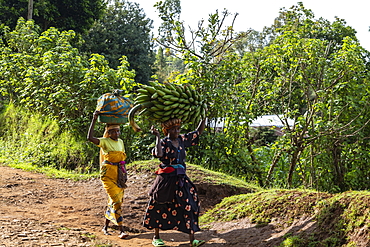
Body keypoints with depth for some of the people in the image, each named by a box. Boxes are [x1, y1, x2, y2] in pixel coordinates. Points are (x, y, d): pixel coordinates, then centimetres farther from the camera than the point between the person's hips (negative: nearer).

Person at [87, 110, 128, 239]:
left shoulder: (120, 142, 12)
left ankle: (105, 226, 24)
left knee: (114, 201, 10)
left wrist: (124, 175, 16)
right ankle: (121, 230, -14)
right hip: (108, 174, -6)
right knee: (116, 200, -13)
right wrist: (94, 119, -24)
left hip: (119, 174, 6)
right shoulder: (105, 142, -7)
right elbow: (90, 137, -24)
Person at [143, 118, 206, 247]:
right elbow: (159, 154, -27)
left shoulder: (183, 140, 9)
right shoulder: (163, 142, -6)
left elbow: (198, 132, 17)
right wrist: (157, 137, -22)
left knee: (188, 206, -6)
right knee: (160, 207, 8)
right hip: (166, 179, -4)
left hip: (181, 180, 4)